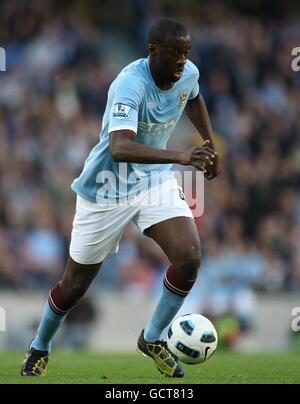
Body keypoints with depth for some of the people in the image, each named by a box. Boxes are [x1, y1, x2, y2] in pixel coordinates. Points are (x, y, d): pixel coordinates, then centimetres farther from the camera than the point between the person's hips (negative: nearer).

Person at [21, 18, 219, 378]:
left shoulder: (188, 74, -9)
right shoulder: (131, 84, -31)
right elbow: (119, 148, -47)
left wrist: (209, 145, 15)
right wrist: (179, 156, -58)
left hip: (156, 179, 5)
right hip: (107, 189, -5)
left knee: (189, 258, -18)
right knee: (75, 285, 6)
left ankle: (152, 339, 5)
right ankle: (40, 348, 36)